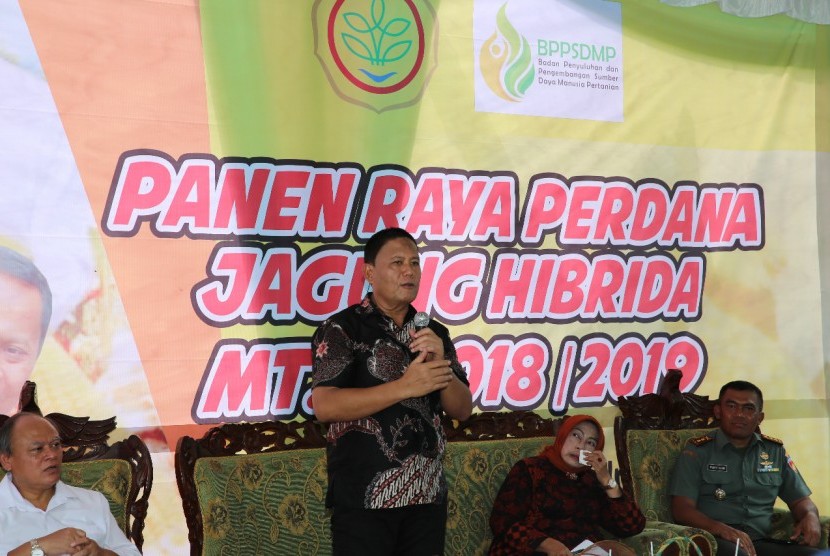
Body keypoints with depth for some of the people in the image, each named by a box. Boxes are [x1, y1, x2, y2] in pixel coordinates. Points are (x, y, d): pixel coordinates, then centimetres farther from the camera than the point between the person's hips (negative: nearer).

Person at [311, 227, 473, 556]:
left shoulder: (435, 333, 10)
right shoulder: (342, 329, -5)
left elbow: (462, 410, 7)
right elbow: (324, 406, -16)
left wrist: (440, 366, -11)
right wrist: (405, 386, -21)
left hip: (428, 494, 5)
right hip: (364, 498, -5)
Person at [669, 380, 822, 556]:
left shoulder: (776, 451, 20)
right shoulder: (697, 450, 6)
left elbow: (800, 500, 24)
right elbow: (682, 508, -3)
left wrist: (810, 517, -2)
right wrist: (722, 529, -22)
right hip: (714, 540, -3)